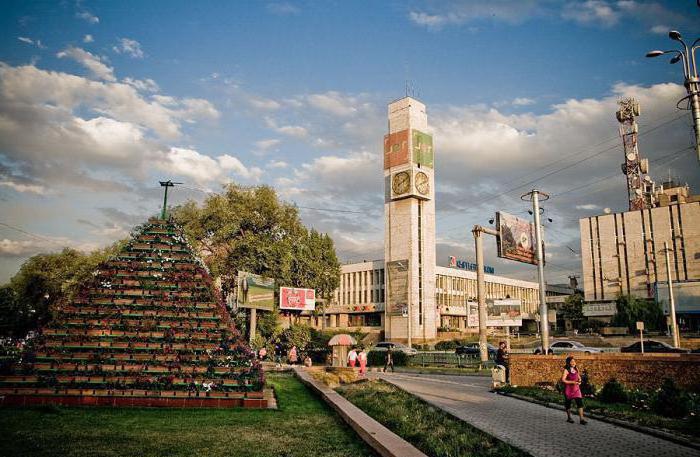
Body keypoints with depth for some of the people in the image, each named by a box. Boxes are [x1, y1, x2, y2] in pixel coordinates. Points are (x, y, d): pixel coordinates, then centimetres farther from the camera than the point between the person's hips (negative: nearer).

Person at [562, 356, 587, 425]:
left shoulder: (576, 369, 6)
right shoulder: (566, 370, -12)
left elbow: (579, 377, 20)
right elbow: (563, 380, -19)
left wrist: (579, 381, -1)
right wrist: (572, 382, -21)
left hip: (576, 388, 4)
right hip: (568, 389, -4)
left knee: (580, 402, -8)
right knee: (568, 403, 8)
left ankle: (581, 419, -7)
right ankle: (569, 418, 24)